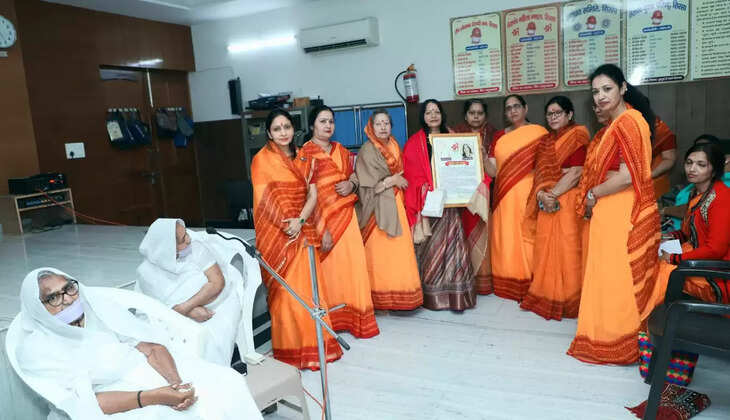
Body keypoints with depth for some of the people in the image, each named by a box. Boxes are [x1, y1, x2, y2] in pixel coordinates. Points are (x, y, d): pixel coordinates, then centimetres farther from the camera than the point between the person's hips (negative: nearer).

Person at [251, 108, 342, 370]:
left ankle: (313, 343, 19)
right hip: (277, 232, -4)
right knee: (285, 290, -1)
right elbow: (263, 200, -7)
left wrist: (300, 221, -12)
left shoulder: (302, 158, 11)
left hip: (303, 229, 4)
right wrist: (287, 224, -13)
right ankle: (291, 349, 11)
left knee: (309, 286, 6)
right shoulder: (262, 159, -2)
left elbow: (313, 194, 4)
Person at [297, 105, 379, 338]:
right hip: (323, 216, -5)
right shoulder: (305, 153, -5)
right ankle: (331, 320, 13)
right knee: (329, 266, -2)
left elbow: (353, 175, 23)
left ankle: (353, 316, 18)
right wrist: (321, 229, -17)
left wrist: (351, 184, -3)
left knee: (352, 263, 4)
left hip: (346, 214, 5)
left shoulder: (341, 150, 14)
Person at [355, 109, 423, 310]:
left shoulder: (394, 146, 14)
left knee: (399, 251, 4)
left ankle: (397, 293, 15)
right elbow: (367, 185, -13)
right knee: (380, 252, -5)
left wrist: (399, 181, 6)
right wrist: (392, 181, -9)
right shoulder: (367, 151, -7)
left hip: (395, 205, 6)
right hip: (378, 208, -6)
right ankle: (381, 298, 4)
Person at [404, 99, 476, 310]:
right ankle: (432, 296, 8)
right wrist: (425, 191, -15)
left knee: (453, 244, 0)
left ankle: (455, 294, 7)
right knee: (431, 247, -1)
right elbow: (412, 175, -3)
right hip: (428, 202, -3)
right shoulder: (415, 142, 3)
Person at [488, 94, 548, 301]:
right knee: (505, 237, 6)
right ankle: (508, 283, 17)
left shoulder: (539, 133, -1)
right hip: (504, 195, 4)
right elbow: (493, 170, 6)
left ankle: (530, 284, 9)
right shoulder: (499, 136, 11)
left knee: (528, 237, -2)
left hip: (528, 193, -4)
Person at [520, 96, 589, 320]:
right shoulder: (545, 140, 17)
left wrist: (553, 195, -16)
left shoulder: (577, 136, -3)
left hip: (568, 200, -6)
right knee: (545, 248, 8)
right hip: (546, 201, 6)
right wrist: (542, 194, -8)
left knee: (566, 248, -3)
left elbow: (576, 173, -12)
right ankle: (546, 296, 18)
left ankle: (568, 300, 8)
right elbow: (539, 171, 10)